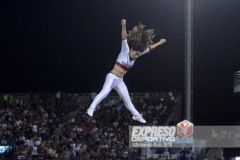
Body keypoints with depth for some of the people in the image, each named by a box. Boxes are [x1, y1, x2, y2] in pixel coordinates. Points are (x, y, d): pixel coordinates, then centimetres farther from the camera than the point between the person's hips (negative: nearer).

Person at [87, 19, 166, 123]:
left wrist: (160, 43, 23)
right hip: (112, 77, -7)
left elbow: (149, 48, 16)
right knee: (105, 92, -30)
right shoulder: (125, 51, -8)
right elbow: (124, 38, -23)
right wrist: (123, 26, -37)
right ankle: (91, 108, -40)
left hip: (120, 81, 7)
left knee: (127, 100, 18)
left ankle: (136, 115, 32)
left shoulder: (136, 55, 8)